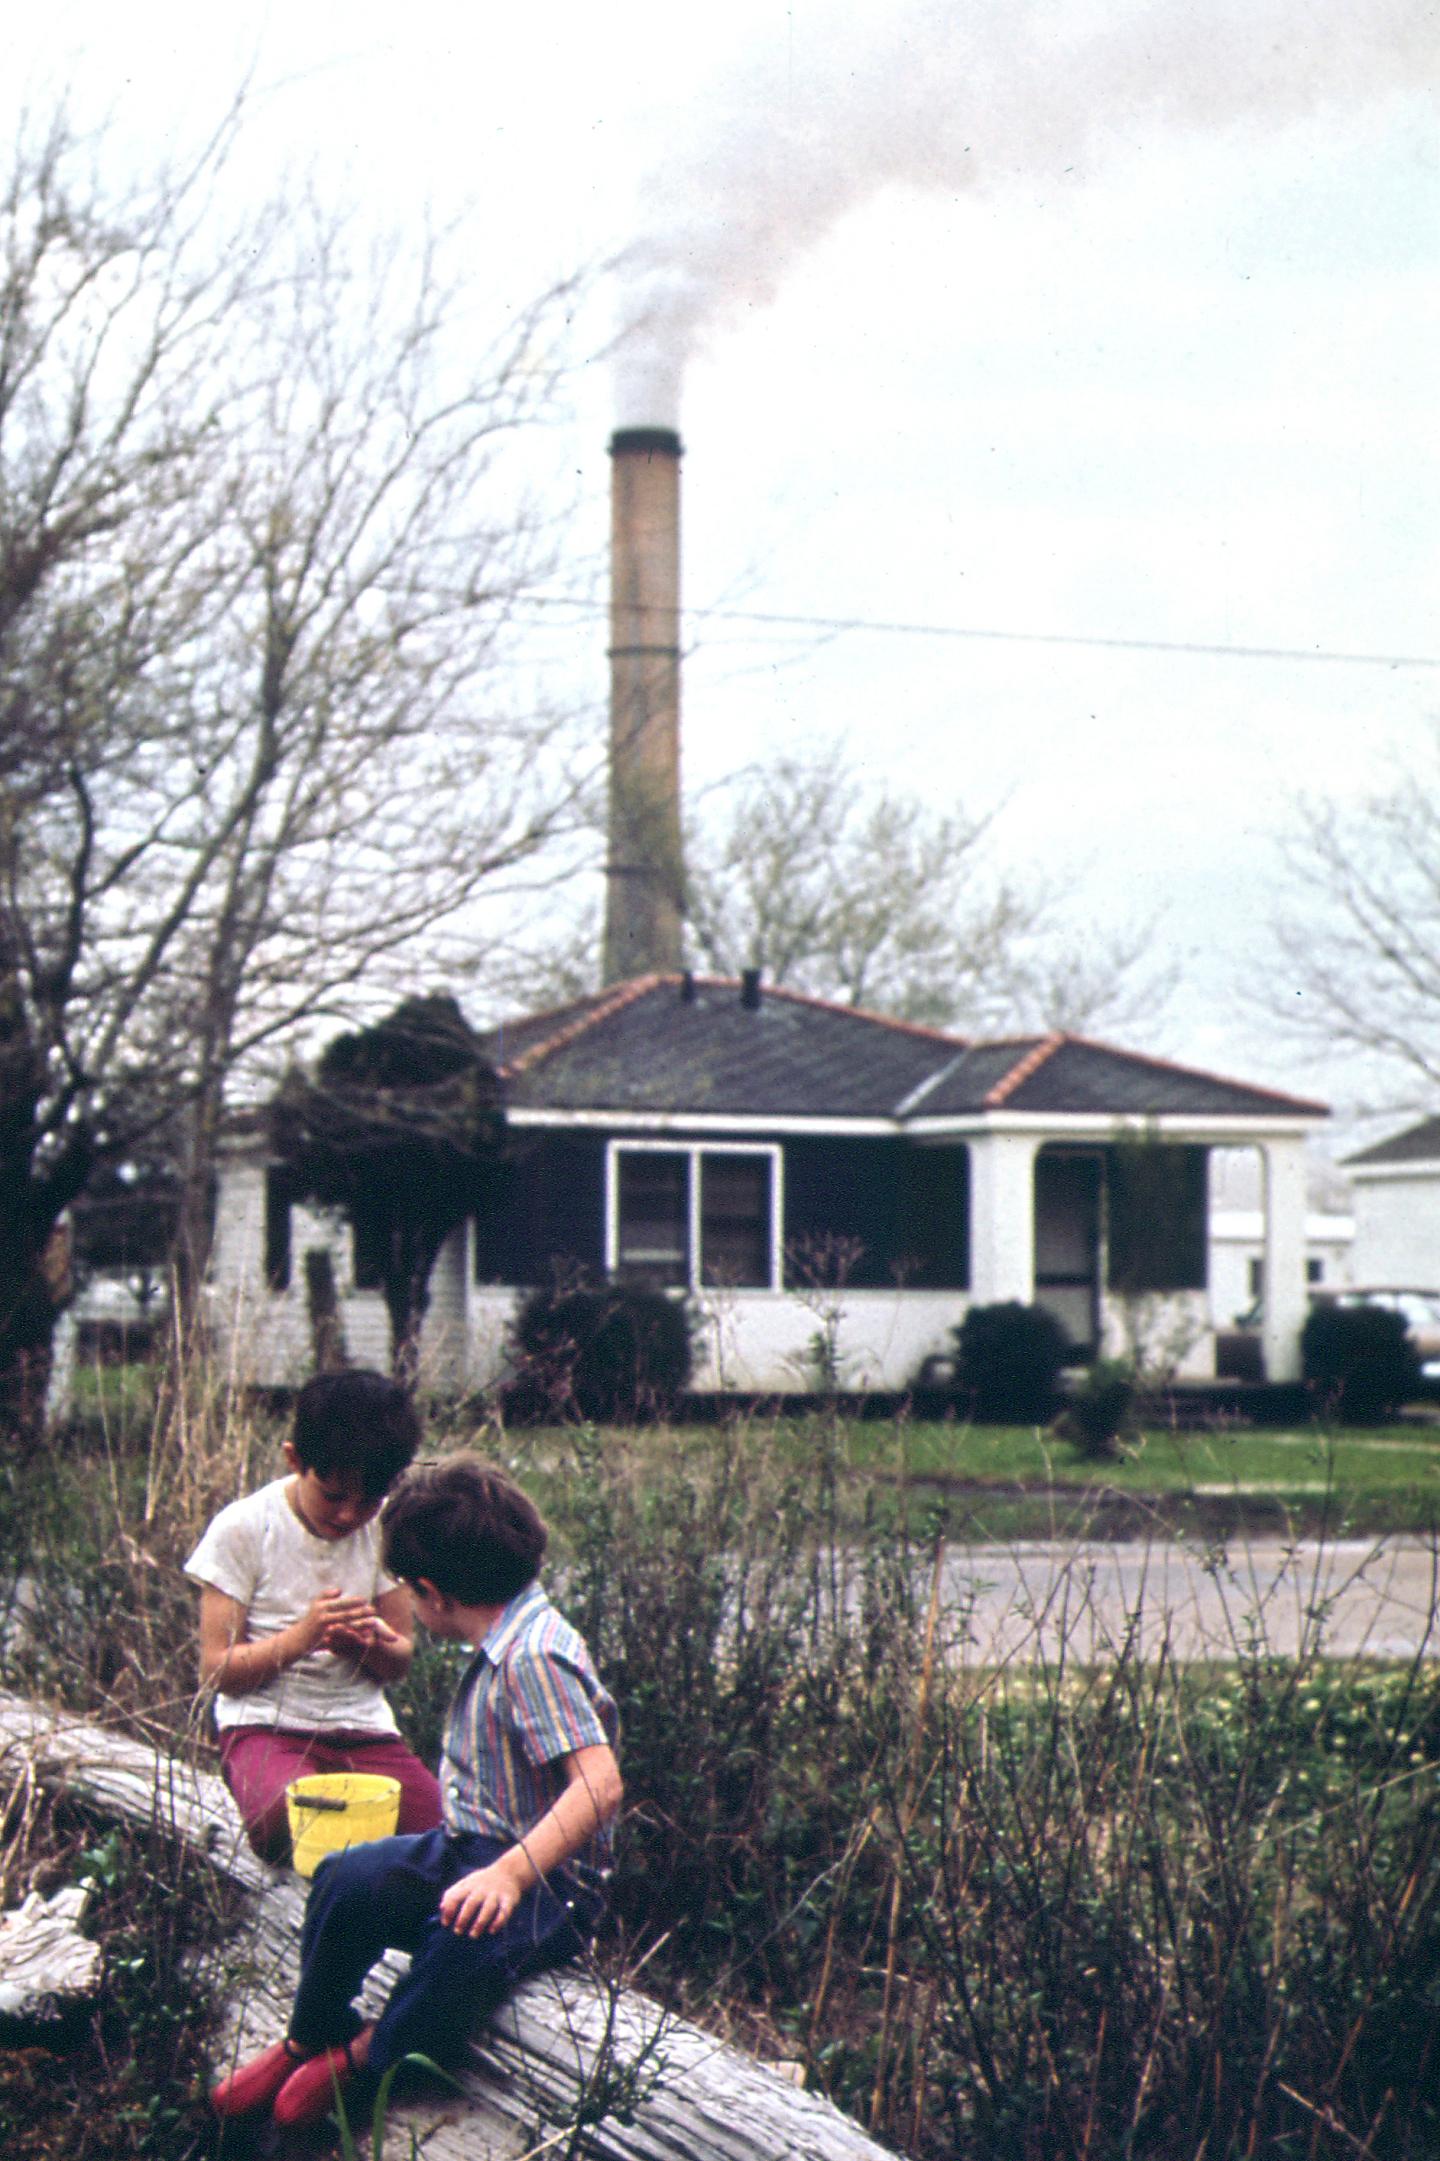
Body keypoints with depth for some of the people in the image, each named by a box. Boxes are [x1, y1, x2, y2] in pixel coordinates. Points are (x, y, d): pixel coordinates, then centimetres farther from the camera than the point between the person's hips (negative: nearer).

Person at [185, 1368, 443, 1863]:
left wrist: (374, 1642, -14)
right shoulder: (243, 1528, -6)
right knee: (301, 1824, -35)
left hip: (364, 1727, 3)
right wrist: (303, 1636, -23)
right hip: (266, 1725, -3)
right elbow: (216, 1670, -7)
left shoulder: (387, 1527, 5)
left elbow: (400, 1659, 11)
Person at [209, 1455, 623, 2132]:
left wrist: (513, 1872, -38)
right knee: (349, 1878, -17)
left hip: (548, 1880, -9)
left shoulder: (534, 1657, -21)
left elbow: (600, 1782, -31)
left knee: (462, 1940, -37)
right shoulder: (500, 1645, 11)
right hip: (474, 1848, 9)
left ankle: (367, 2057, -11)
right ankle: (309, 2040, 2)